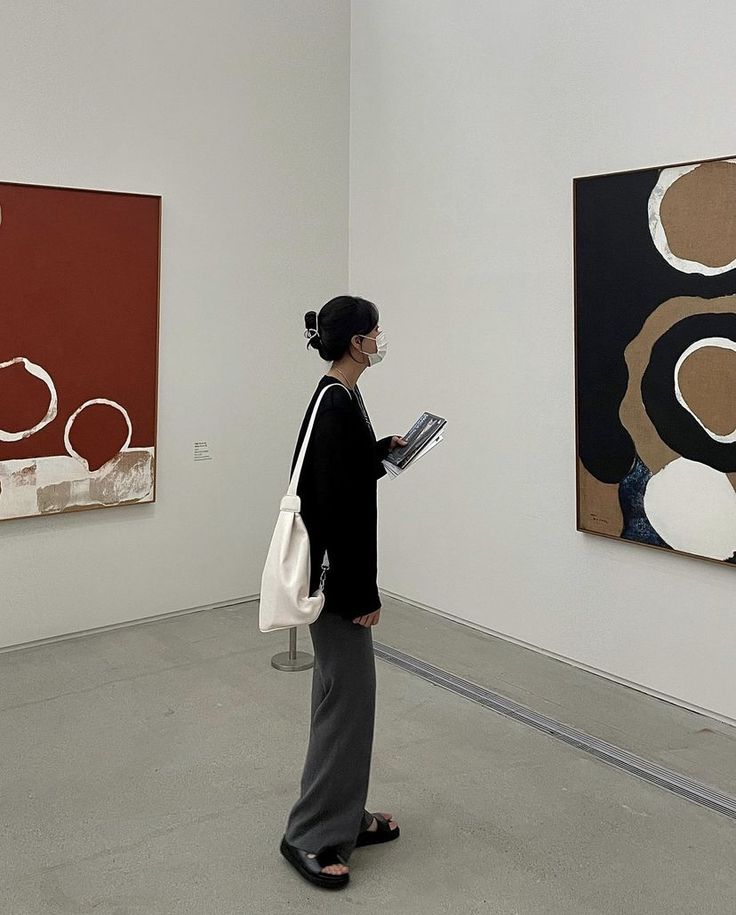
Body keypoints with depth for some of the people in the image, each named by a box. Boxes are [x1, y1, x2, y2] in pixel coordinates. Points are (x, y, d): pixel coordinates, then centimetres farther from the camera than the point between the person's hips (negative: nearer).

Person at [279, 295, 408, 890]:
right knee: (347, 695, -1)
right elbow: (338, 507, -23)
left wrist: (385, 449, 19)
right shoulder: (337, 405, -21)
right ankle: (310, 836, 12)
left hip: (340, 569, 10)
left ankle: (346, 817, 30)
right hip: (339, 575, -10)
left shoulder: (338, 398, 10)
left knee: (348, 690, 17)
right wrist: (362, 593, -20)